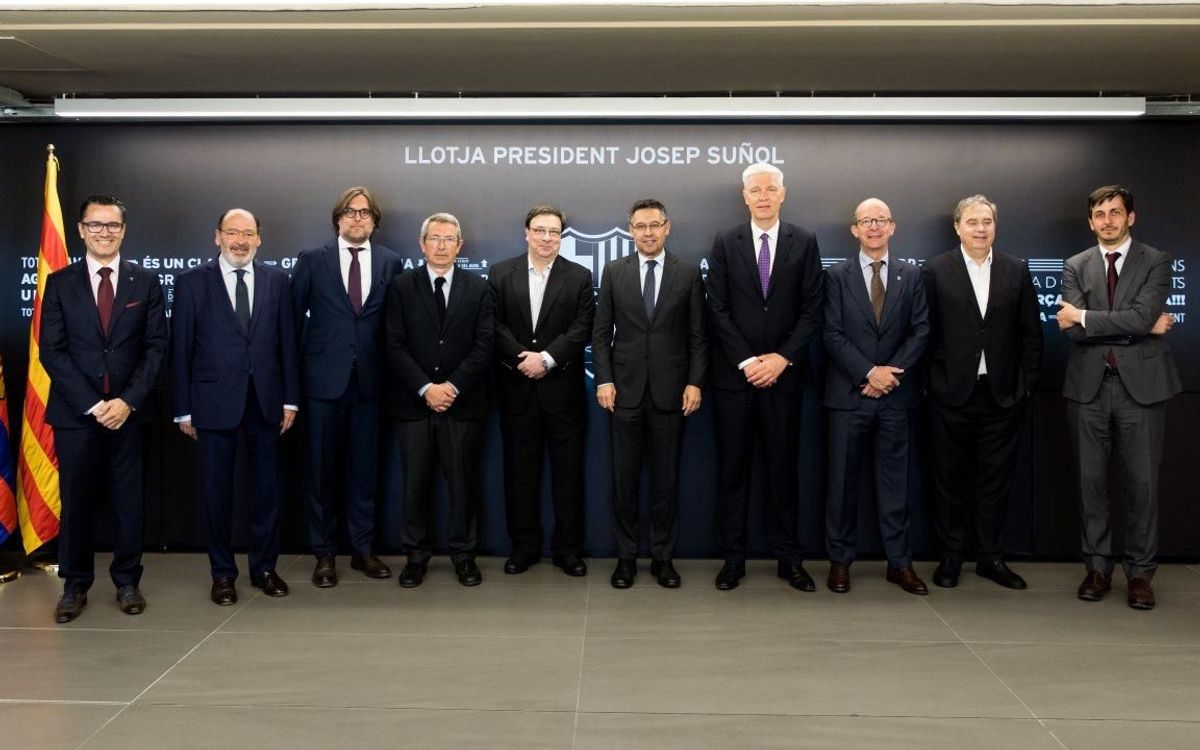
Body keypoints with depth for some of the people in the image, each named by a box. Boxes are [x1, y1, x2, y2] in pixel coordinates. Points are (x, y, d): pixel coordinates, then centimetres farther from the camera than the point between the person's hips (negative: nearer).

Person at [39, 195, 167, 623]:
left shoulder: (146, 283, 6)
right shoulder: (59, 283, 4)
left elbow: (156, 347, 1)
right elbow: (51, 351, -2)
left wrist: (128, 400, -11)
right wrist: (92, 404, -11)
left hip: (128, 411, 1)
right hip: (75, 412, 0)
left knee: (129, 500, 6)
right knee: (76, 501, 5)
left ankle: (127, 581, 19)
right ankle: (75, 585, 19)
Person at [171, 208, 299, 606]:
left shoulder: (276, 279, 5)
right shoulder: (192, 282, -1)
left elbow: (287, 343, 6)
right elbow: (180, 350, -1)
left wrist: (290, 399, 3)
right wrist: (184, 409, -2)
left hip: (265, 400, 2)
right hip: (215, 401, -2)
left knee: (267, 486, 9)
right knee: (217, 489, 6)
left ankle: (264, 568, 22)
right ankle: (222, 572, 19)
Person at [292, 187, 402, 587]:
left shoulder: (390, 262, 6)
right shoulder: (312, 261, 2)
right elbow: (294, 315, 5)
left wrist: (389, 369, 1)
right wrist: (304, 360, 2)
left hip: (369, 380, 1)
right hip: (324, 379, -1)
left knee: (365, 468, 8)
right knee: (322, 469, 5)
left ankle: (363, 549, 19)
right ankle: (324, 554, 16)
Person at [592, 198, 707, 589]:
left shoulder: (688, 273, 4)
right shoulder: (614, 272, 6)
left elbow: (698, 335, 2)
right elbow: (601, 332, 4)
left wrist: (694, 383, -6)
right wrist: (604, 380, -4)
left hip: (670, 391, 0)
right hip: (625, 390, 1)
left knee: (666, 479, 6)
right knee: (625, 478, 6)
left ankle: (663, 557, 17)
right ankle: (626, 556, 17)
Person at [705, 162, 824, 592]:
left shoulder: (804, 243, 4)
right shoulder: (725, 243, 4)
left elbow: (812, 309, 0)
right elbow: (718, 310, -1)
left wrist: (782, 358, -10)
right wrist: (747, 361, -10)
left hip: (785, 373, 0)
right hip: (734, 374, 0)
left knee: (783, 467, 7)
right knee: (733, 467, 4)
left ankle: (787, 557, 16)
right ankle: (733, 557, 13)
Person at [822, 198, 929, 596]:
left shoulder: (911, 276, 8)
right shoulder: (838, 276, 3)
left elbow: (920, 331, 3)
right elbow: (833, 335, -5)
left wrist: (891, 372, -10)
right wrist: (869, 372, -13)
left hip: (896, 395, 2)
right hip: (849, 393, -1)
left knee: (895, 479, 7)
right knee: (843, 479, 4)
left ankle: (899, 562, 15)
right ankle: (840, 560, 14)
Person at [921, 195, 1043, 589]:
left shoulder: (1017, 271, 7)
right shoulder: (935, 271, 0)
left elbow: (1031, 332, 8)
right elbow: (924, 332, -1)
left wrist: (1025, 383, 3)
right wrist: (929, 381, -5)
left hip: (1002, 395, 2)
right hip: (951, 394, -2)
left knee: (996, 481, 8)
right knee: (950, 479, 6)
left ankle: (991, 557, 21)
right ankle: (950, 556, 18)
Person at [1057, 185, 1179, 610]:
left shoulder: (1156, 262, 1)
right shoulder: (1075, 266, 7)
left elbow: (1142, 317, -15)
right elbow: (1072, 330, -7)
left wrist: (1084, 316, -12)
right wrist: (1140, 326, -11)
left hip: (1141, 384, -2)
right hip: (1089, 385, 2)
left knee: (1142, 482, 3)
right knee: (1091, 480, 7)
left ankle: (1140, 572, 15)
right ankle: (1098, 567, 19)